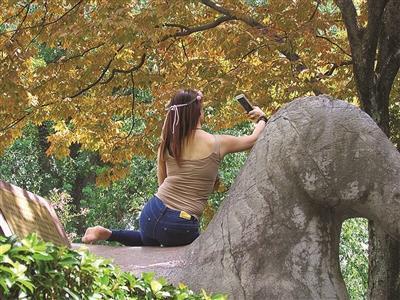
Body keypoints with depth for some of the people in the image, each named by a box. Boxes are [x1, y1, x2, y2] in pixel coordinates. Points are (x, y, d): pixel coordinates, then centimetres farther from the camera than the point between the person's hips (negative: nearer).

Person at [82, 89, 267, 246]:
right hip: (180, 227, -5)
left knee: (149, 241, 37)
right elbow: (253, 139, 14)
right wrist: (262, 119, 33)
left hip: (152, 215, 5)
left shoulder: (167, 143, 5)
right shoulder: (217, 144, -4)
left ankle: (108, 234, 11)